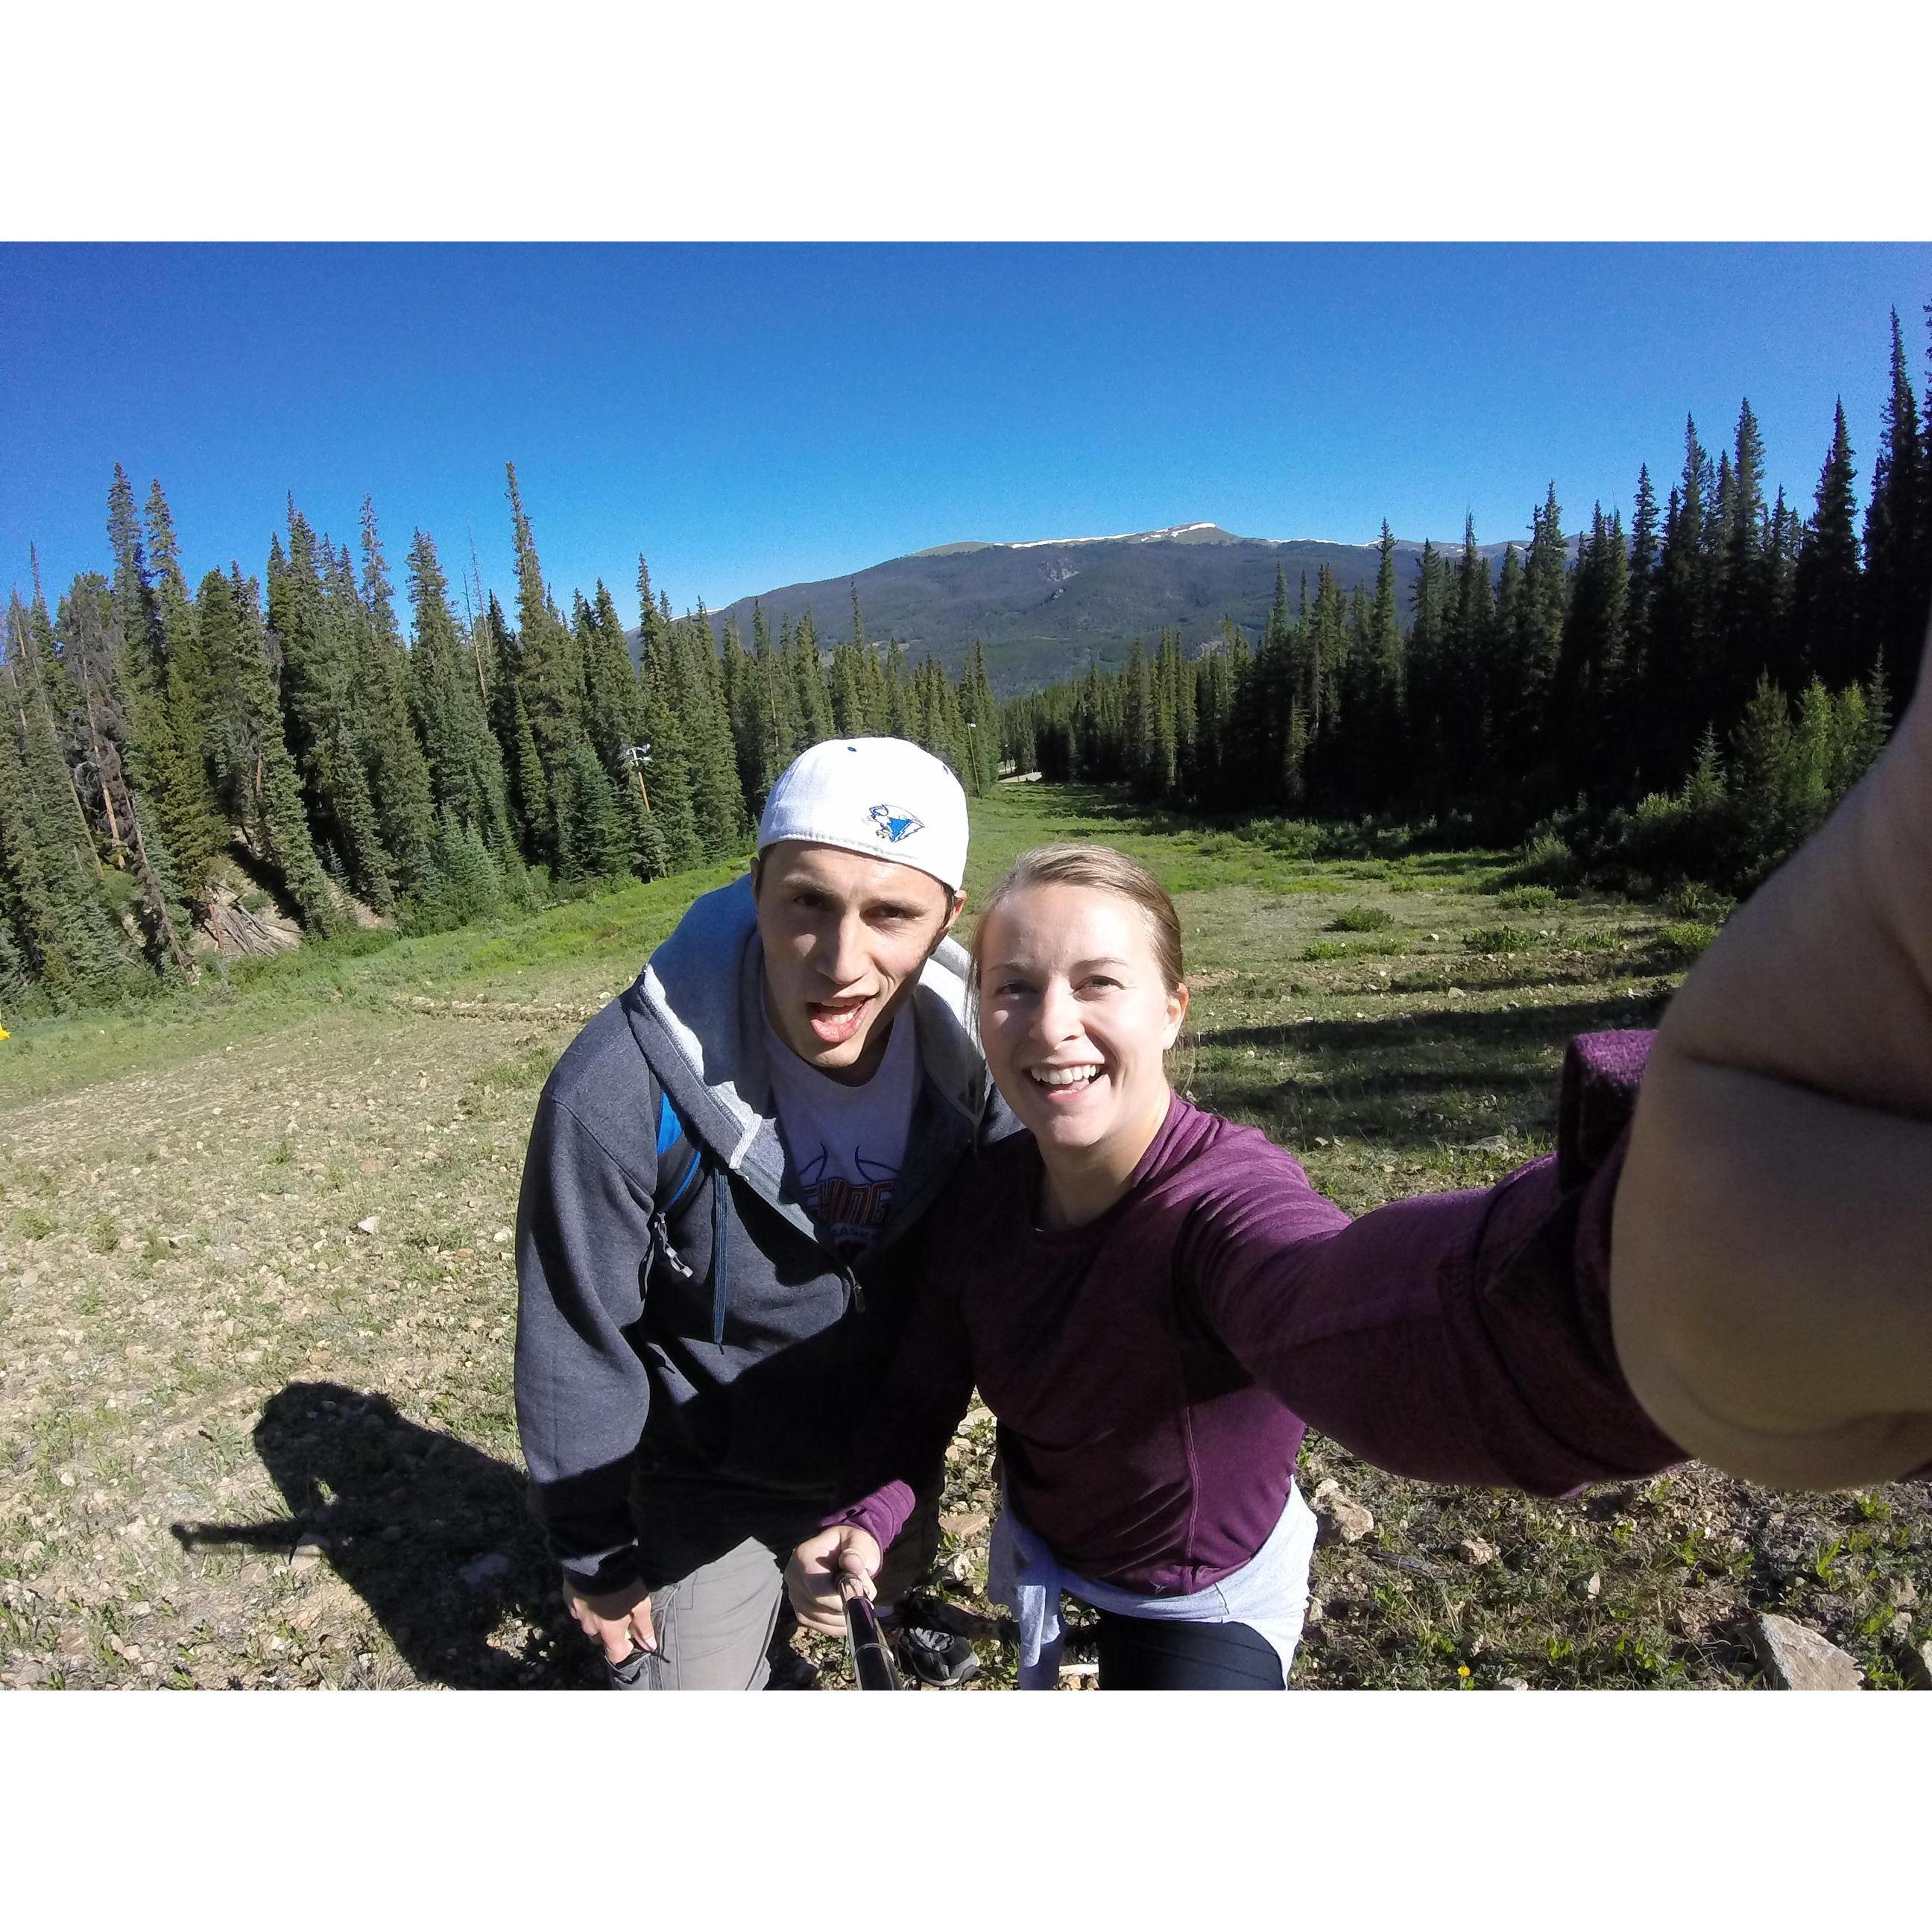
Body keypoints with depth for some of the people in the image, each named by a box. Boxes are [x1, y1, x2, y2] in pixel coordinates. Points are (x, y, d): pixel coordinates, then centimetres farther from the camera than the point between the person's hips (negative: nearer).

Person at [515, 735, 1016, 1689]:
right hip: (712, 1489, -4)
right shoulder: (624, 1088, -34)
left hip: (880, 1455, 4)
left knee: (894, 1571, 30)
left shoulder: (970, 1054, -22)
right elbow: (576, 1351, -19)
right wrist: (597, 1558, -7)